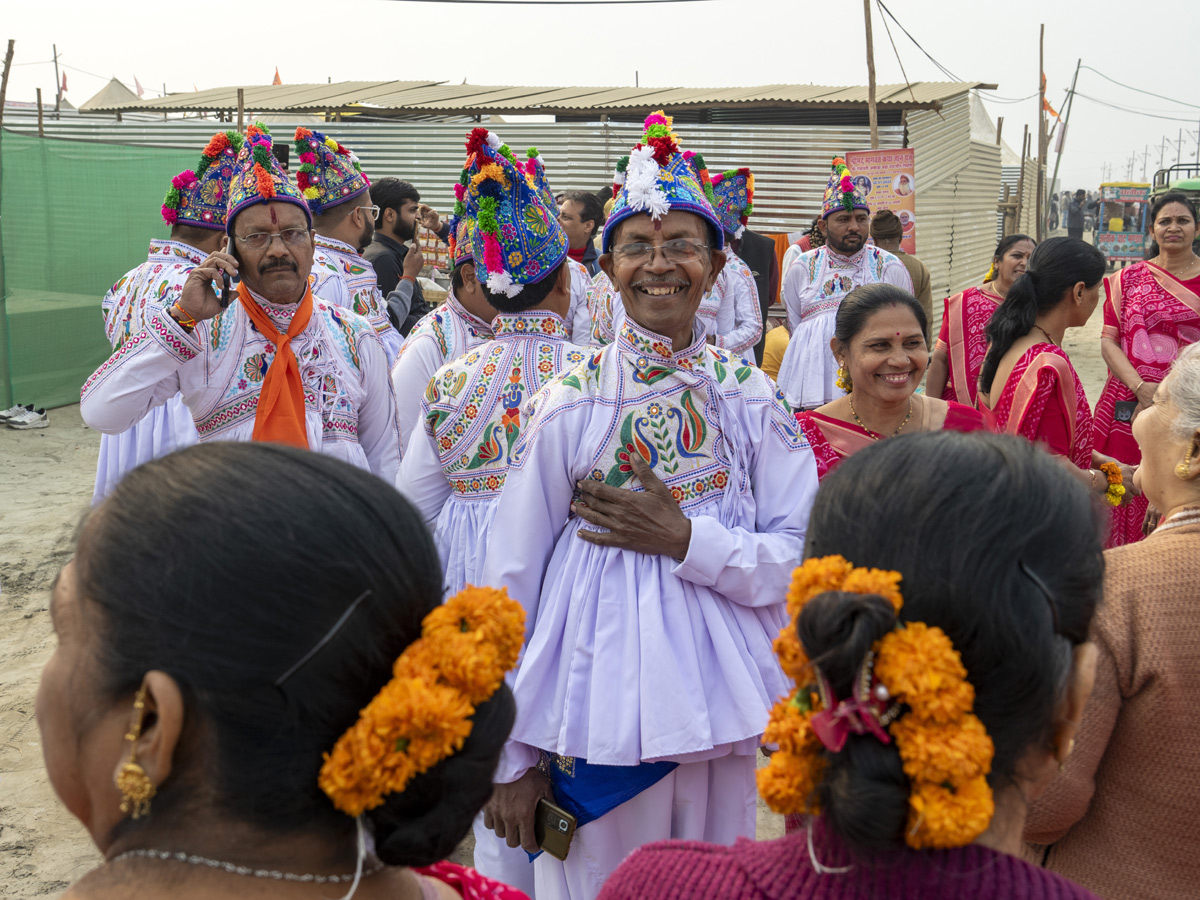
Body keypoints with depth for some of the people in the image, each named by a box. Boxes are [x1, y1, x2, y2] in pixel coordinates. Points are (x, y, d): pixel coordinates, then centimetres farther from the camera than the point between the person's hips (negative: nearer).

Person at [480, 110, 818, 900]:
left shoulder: (751, 397, -1)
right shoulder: (570, 403, -7)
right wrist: (510, 755, -4)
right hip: (594, 705, -2)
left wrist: (686, 539, -17)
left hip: (715, 704, 2)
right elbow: (511, 582, -5)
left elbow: (801, 555, -3)